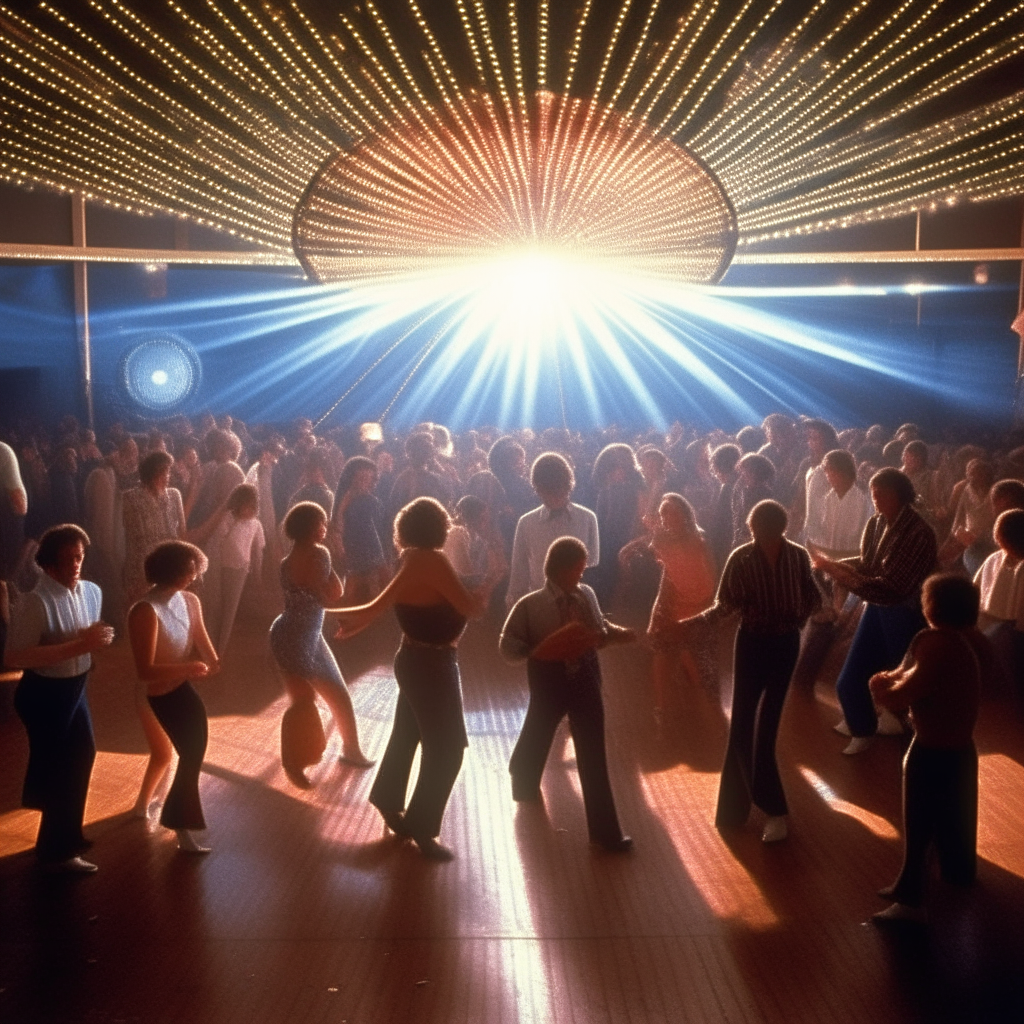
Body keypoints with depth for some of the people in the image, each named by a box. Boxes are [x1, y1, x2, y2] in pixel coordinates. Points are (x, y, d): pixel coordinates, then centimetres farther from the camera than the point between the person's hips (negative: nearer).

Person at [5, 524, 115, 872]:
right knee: (58, 768, 4)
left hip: (74, 687, 9)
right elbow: (15, 657, -31)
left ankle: (63, 835, 46)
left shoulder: (91, 592, -2)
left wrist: (98, 638, -11)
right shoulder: (35, 603, -26)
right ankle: (58, 850, 25)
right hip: (43, 695, -8)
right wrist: (77, 646, -32)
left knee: (82, 753, 23)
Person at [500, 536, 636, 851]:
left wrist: (617, 633, -9)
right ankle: (525, 781, 56)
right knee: (536, 738, 23)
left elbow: (599, 628, 11)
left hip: (585, 678, 2)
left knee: (593, 755, 2)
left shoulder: (587, 595, -4)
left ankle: (605, 828, 10)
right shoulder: (529, 605, -15)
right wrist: (538, 651, -25)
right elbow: (508, 648, -11)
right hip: (549, 681, -2)